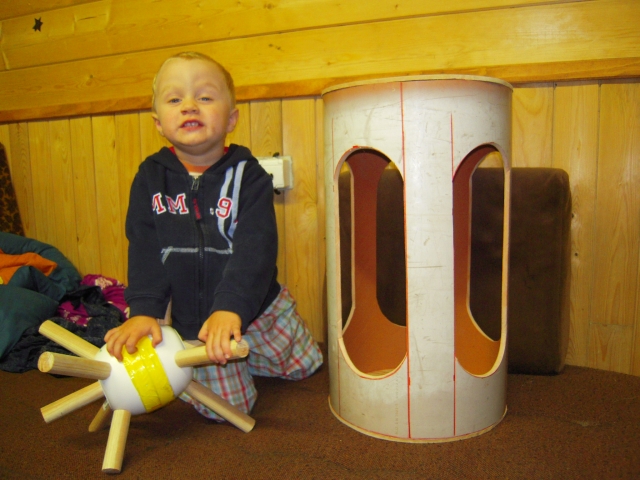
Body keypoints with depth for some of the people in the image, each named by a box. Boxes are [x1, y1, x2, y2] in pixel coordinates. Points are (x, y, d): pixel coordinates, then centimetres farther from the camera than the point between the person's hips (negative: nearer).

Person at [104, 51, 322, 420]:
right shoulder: (151, 178, -5)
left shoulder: (248, 175, -13)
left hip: (259, 308, 0)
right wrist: (143, 311, -21)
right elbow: (145, 252, -8)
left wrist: (231, 307, -36)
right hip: (191, 321, 0)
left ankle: (247, 354, 43)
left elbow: (255, 249, -24)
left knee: (305, 366, 16)